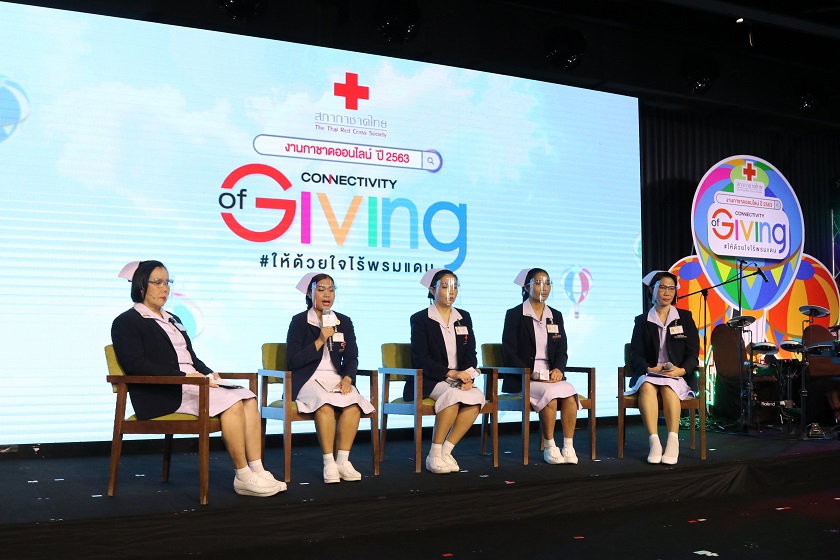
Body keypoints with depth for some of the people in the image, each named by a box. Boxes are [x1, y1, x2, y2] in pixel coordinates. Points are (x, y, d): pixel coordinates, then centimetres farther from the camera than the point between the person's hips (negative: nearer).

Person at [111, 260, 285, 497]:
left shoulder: (172, 319, 26)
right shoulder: (126, 322, 0)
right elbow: (136, 365, -14)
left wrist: (208, 373, 3)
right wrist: (183, 376, -21)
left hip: (192, 384, 8)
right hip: (161, 394, -8)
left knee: (248, 399, -16)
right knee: (232, 403, -27)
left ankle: (257, 471, -18)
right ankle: (243, 476, -18)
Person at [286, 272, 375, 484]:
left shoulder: (344, 322, 15)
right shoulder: (299, 321, 3)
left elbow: (352, 358, 12)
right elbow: (293, 361, -5)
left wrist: (347, 378, -8)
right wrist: (320, 341, -12)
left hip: (336, 379, 3)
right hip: (308, 380, -3)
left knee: (353, 402, -30)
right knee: (325, 404, -36)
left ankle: (343, 460, -23)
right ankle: (329, 463, -27)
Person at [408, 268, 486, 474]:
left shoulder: (464, 318, 15)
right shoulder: (420, 319, 0)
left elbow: (471, 354, 10)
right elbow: (420, 359, -10)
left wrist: (467, 377, -12)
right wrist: (451, 373, -21)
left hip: (459, 380, 5)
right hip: (428, 381, -5)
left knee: (477, 397, -28)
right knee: (453, 395, -35)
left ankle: (445, 452, -20)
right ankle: (434, 455, -23)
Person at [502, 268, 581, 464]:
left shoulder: (556, 316, 16)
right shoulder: (514, 315, 0)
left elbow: (562, 351, 12)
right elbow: (509, 354, -6)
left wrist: (558, 369, -9)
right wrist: (531, 375, -17)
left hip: (550, 375, 4)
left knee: (570, 395, -26)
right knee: (550, 394, -32)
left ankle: (568, 446, -16)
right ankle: (549, 448, -17)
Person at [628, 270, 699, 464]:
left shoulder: (685, 317, 12)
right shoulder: (642, 321, 12)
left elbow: (693, 352, 4)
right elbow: (636, 355, 3)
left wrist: (682, 370, -16)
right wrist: (649, 369, -18)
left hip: (679, 376, 0)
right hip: (649, 374, 1)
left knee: (668, 387, -35)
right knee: (647, 386, -34)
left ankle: (673, 442, -36)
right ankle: (654, 442, -39)